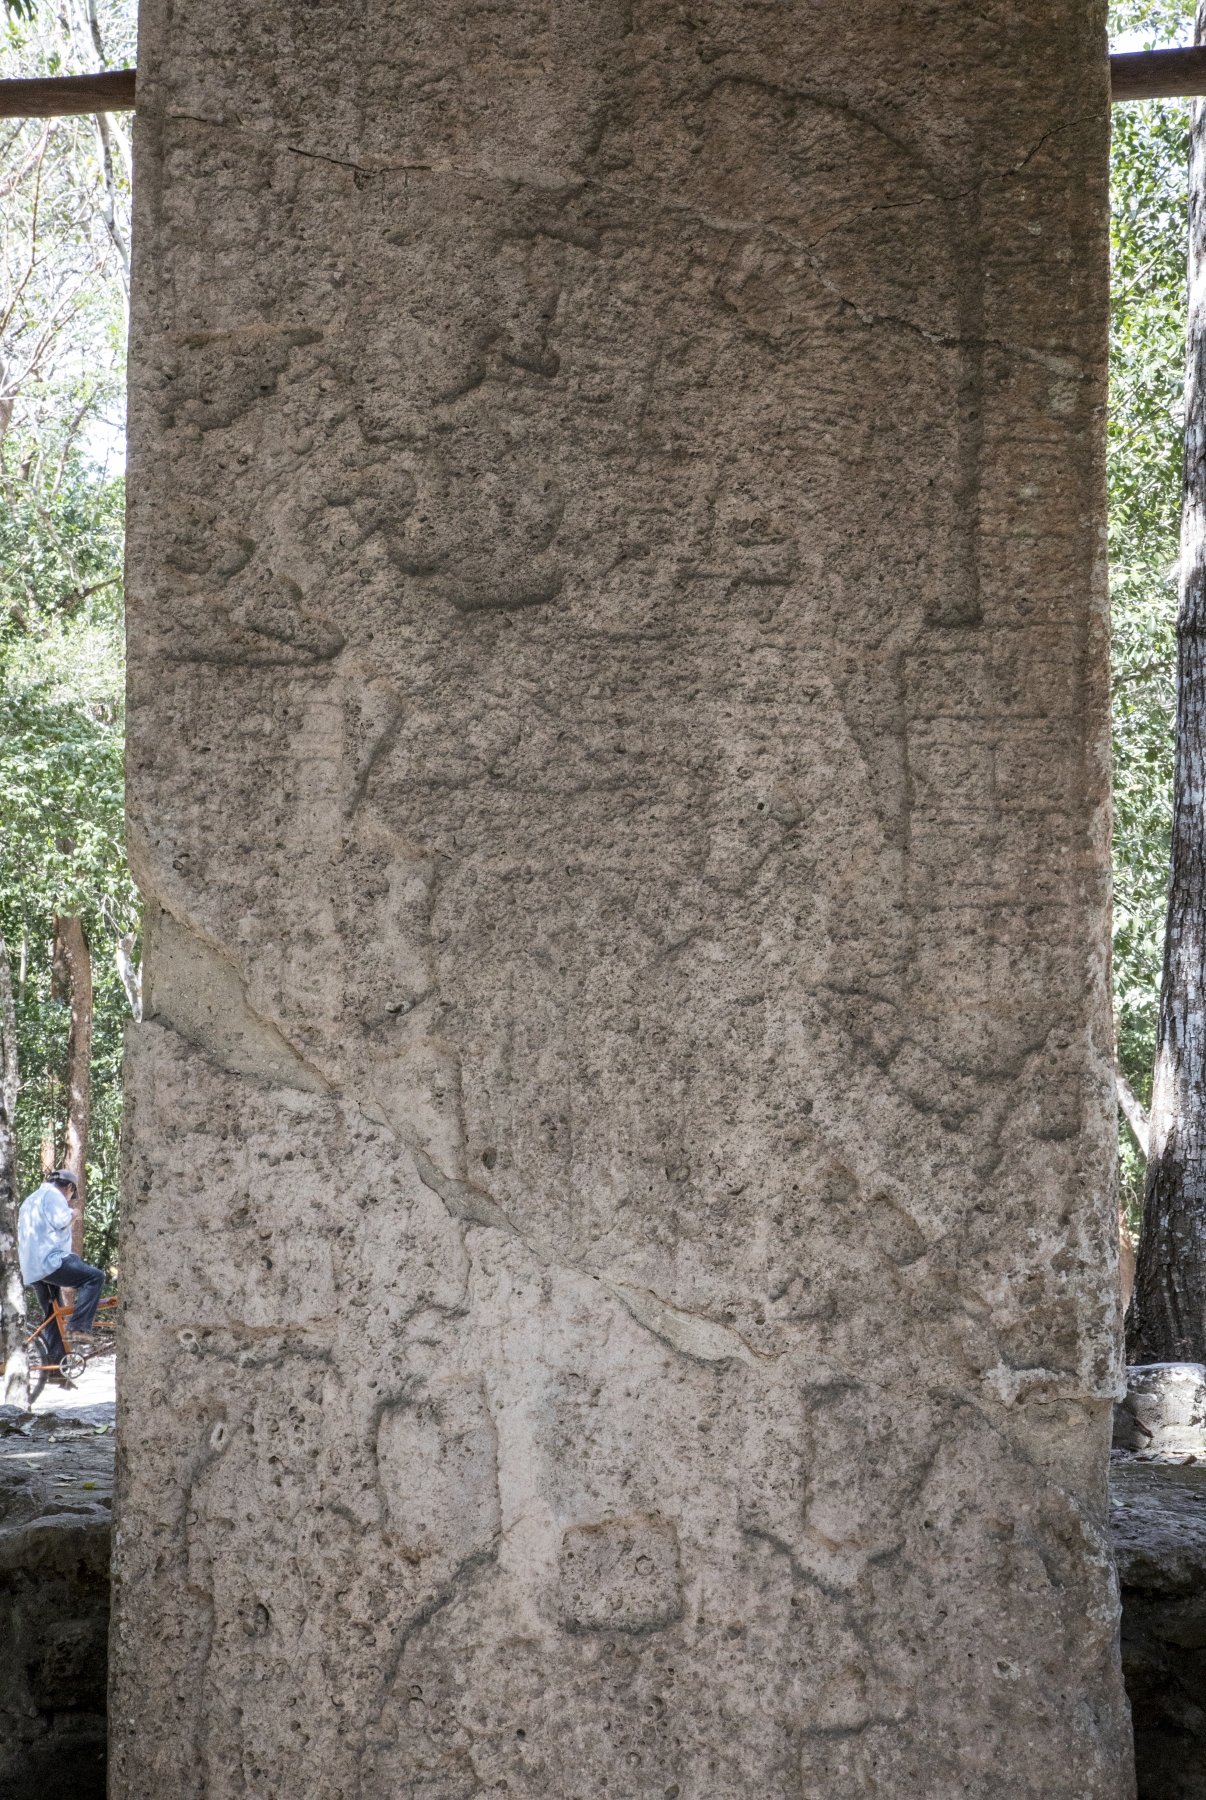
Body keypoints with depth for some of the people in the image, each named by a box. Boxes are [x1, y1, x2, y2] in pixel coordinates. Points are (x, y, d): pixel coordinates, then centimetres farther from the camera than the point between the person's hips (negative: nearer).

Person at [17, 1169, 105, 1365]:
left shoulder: (29, 1200, 28)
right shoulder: (53, 1195, -3)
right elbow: (63, 1223, -15)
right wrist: (72, 1215, 2)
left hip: (31, 1270, 10)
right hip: (50, 1261, -10)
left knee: (51, 1315, 17)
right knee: (94, 1277, -16)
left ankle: (57, 1361, 16)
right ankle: (80, 1331, -25)